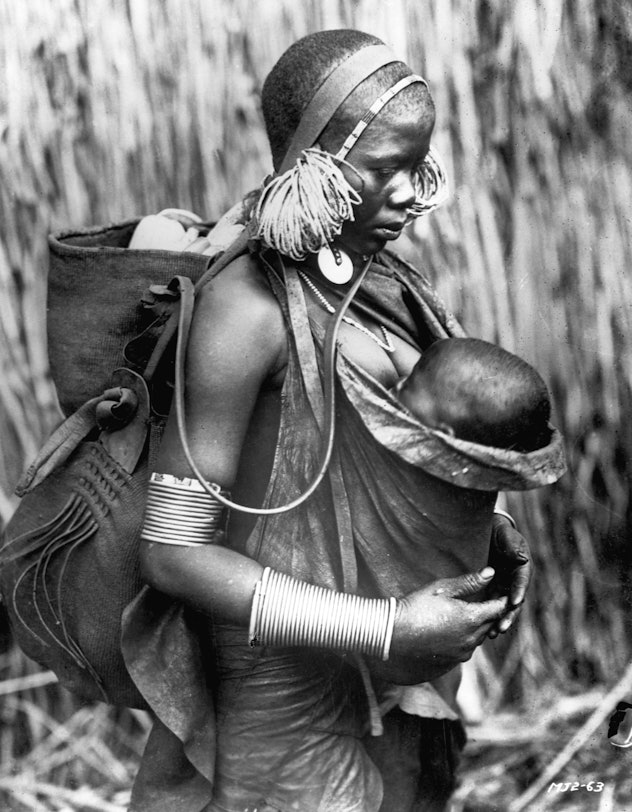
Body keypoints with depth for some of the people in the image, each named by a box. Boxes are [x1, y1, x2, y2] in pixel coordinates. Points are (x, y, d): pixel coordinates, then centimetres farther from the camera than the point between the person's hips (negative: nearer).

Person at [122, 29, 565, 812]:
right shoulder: (251, 304, -22)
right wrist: (389, 630, -22)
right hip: (284, 684, -7)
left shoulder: (366, 271, 0)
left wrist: (486, 527, -2)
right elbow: (172, 551, -22)